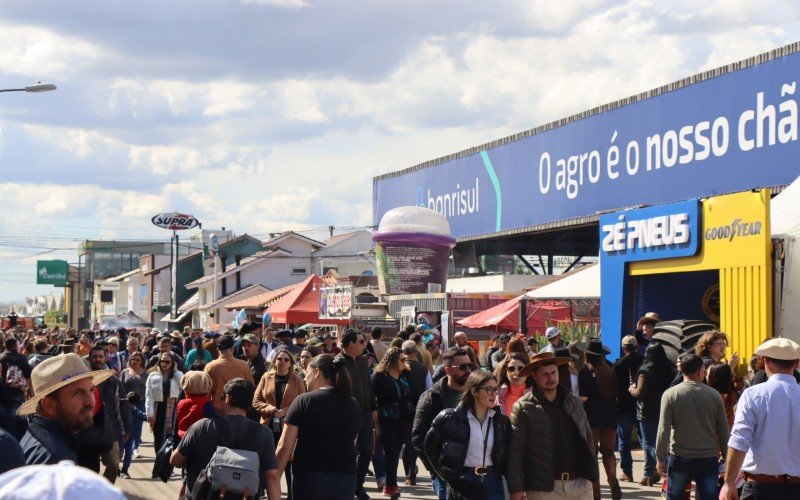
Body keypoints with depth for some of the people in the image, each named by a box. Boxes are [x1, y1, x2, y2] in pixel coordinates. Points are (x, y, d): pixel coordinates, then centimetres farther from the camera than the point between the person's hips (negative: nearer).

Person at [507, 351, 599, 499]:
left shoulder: (573, 401, 10)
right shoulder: (523, 408, -4)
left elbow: (587, 437, 17)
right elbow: (515, 450, -6)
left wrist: (592, 472, 12)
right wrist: (516, 488, -11)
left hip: (580, 483, 4)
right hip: (543, 487, -4)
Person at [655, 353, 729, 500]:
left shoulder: (670, 394, -7)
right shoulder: (714, 395, -3)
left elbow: (664, 430, -9)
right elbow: (723, 431, 2)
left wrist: (660, 459, -1)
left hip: (680, 458, -1)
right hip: (709, 459, 1)